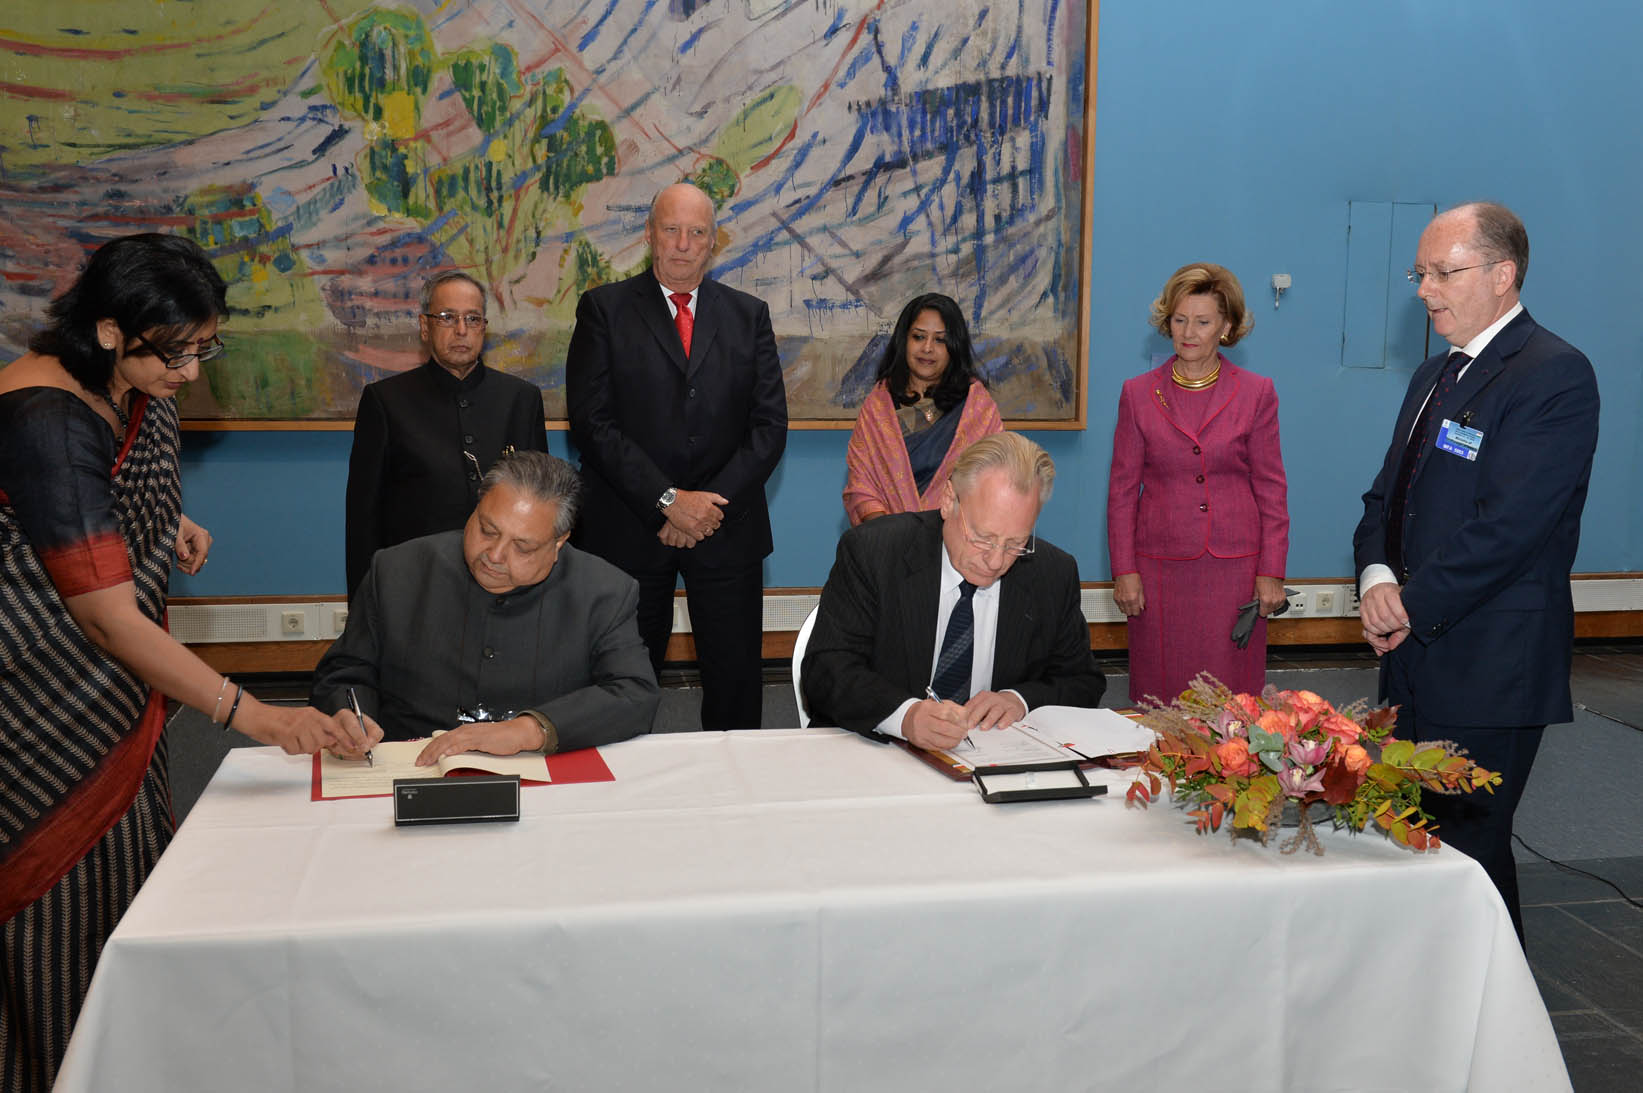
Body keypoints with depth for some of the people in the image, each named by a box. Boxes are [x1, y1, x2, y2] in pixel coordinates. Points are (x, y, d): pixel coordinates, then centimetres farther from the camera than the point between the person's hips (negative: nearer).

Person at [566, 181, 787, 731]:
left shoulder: (749, 315, 10)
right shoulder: (603, 309, 2)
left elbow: (769, 424, 3)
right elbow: (592, 420, -7)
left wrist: (713, 501, -10)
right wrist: (667, 500, -15)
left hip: (727, 530, 2)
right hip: (629, 530, -2)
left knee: (737, 682, 6)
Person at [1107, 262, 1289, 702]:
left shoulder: (1256, 394, 4)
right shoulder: (1138, 394, 6)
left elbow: (1271, 489, 5)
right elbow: (1122, 489, 6)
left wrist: (1271, 572, -1)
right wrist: (1123, 570, 0)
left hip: (1234, 567, -1)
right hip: (1159, 569, 1)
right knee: (1160, 698, 3)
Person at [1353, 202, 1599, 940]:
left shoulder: (1554, 375, -12)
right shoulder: (1436, 374, 16)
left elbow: (1509, 525, -21)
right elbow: (1387, 495, 15)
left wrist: (1413, 605, -15)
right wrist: (1376, 578, -4)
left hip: (1489, 670, -8)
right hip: (1418, 660, 8)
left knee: (1469, 852, -2)